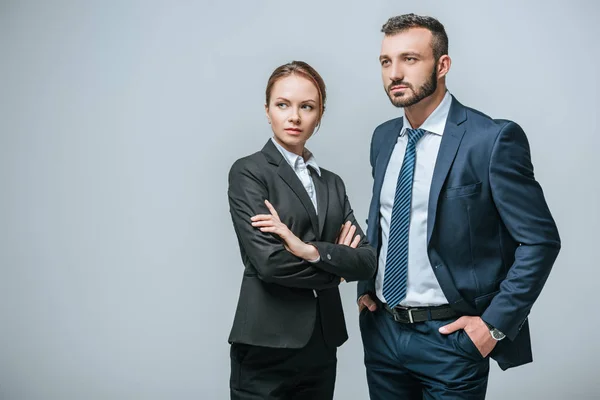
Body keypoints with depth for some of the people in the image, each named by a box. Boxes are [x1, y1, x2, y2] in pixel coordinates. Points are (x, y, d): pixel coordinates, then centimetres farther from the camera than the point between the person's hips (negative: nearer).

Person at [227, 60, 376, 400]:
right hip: (267, 345, -5)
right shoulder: (249, 171, -6)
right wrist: (336, 265, -4)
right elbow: (268, 261, -18)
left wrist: (310, 250, -17)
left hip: (323, 343, 5)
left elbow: (367, 261, -1)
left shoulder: (332, 183, 10)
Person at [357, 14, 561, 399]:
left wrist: (495, 323, -13)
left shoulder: (493, 139, -14)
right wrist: (366, 289, 7)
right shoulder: (383, 138, 5)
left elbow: (541, 240, -12)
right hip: (382, 329, 6)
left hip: (451, 337, -5)